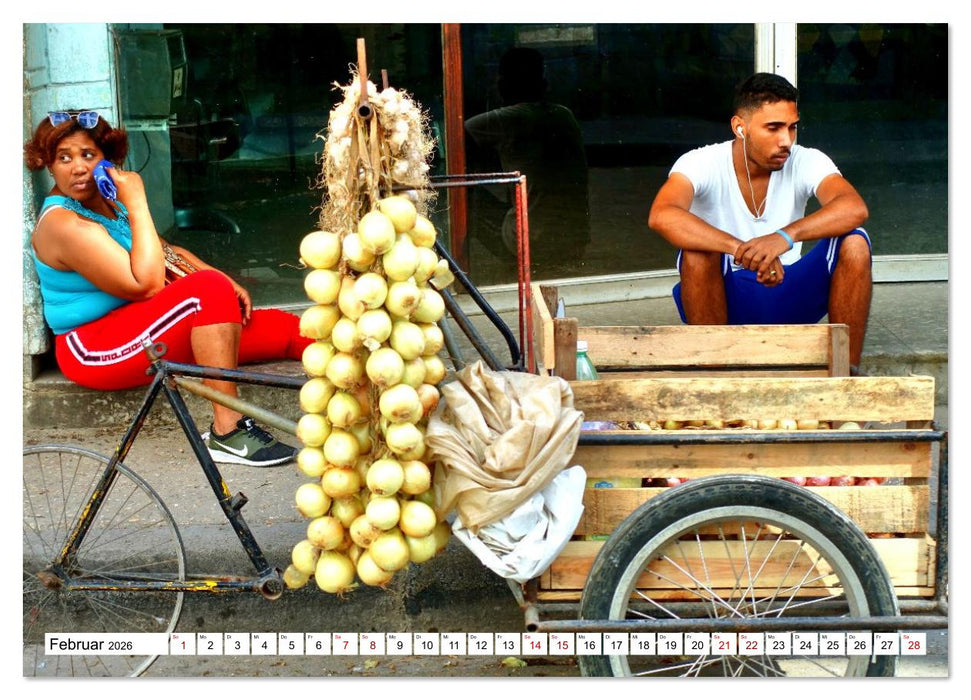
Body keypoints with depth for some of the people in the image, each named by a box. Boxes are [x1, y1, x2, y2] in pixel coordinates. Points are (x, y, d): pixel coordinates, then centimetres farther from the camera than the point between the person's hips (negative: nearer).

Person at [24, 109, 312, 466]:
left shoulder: (105, 199, 11)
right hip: (96, 349, -9)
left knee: (274, 327, -3)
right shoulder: (65, 225, -19)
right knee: (209, 290, -31)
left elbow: (164, 251, 19)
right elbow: (147, 284, -25)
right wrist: (137, 203, -22)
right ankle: (228, 432, -37)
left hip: (140, 328, 9)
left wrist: (225, 282, 3)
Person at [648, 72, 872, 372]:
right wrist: (745, 251, -46)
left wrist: (786, 236, -46)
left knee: (854, 242, -21)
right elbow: (661, 216, -36)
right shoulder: (701, 164, -15)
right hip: (726, 300, -2)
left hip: (789, 298, 2)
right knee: (698, 249, -33)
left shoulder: (807, 162, -8)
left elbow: (855, 209, -28)